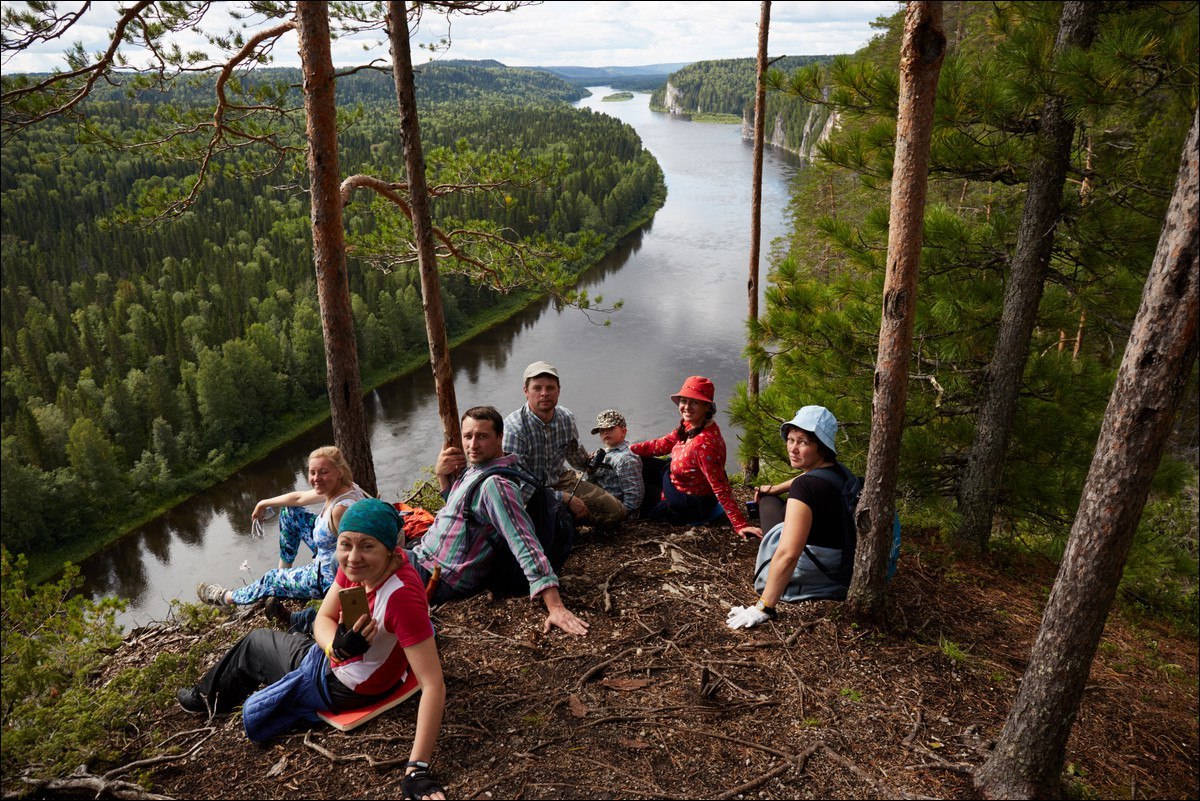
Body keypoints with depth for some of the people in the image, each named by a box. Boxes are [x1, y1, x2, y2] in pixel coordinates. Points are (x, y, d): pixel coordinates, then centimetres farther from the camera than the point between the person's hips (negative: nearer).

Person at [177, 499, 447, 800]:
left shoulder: (402, 595, -42)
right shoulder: (357, 564, -19)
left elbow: (434, 685, -41)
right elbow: (323, 620, -10)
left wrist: (417, 771, -43)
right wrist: (337, 647, -34)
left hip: (341, 685, -6)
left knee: (255, 643, 17)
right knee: (257, 640, 28)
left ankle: (208, 698, 50)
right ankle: (207, 696, 59)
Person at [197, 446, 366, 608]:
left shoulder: (341, 508, -35)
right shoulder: (336, 489, -6)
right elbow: (298, 497, 11)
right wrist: (264, 503, 22)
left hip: (331, 578, -9)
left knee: (272, 579, 15)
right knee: (289, 512, 18)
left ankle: (227, 598, 45)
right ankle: (284, 569, 32)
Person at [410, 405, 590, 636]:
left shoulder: (494, 484, -26)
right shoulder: (473, 468, 3)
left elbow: (525, 544, -32)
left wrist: (556, 607, -39)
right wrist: (442, 475, 1)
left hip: (436, 577, -9)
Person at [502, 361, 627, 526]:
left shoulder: (566, 418, -4)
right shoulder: (513, 429, -25)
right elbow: (519, 485, -26)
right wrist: (566, 498, -24)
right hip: (528, 494, -6)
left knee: (615, 511, -3)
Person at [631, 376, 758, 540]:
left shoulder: (704, 444, -39)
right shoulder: (690, 424, -12)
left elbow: (721, 488, -36)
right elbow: (664, 443, 2)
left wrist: (740, 525, -35)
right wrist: (628, 449, 1)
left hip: (688, 506, -8)